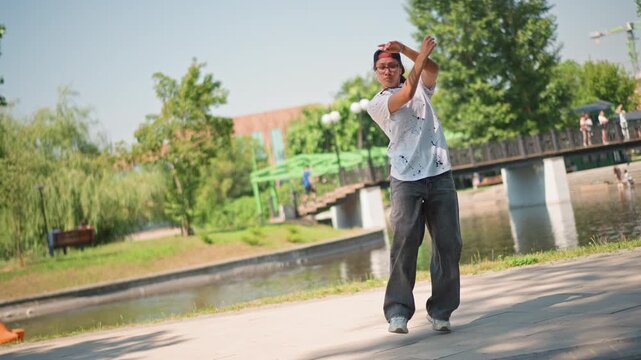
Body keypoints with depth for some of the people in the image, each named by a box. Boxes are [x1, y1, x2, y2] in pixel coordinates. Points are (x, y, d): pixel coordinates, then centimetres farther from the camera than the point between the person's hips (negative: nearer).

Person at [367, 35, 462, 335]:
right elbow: (407, 93, -9)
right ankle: (398, 311, -16)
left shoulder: (422, 87, 20)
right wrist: (422, 53, -6)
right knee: (405, 242, -15)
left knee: (448, 243, -1)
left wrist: (404, 49, -9)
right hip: (406, 180, -3)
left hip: (440, 175, 3)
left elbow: (433, 70, -1)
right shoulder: (377, 104, 8)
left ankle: (440, 311, 4)